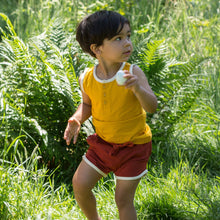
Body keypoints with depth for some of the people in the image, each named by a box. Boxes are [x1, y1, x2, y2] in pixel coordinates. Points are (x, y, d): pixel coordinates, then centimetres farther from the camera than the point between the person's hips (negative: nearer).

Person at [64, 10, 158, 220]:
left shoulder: (133, 73, -20)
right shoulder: (87, 78, -10)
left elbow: (152, 106, -27)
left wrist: (138, 89, -47)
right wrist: (77, 120, -11)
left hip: (133, 146, -4)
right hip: (102, 143, 4)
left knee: (123, 199, 0)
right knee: (79, 184, 6)